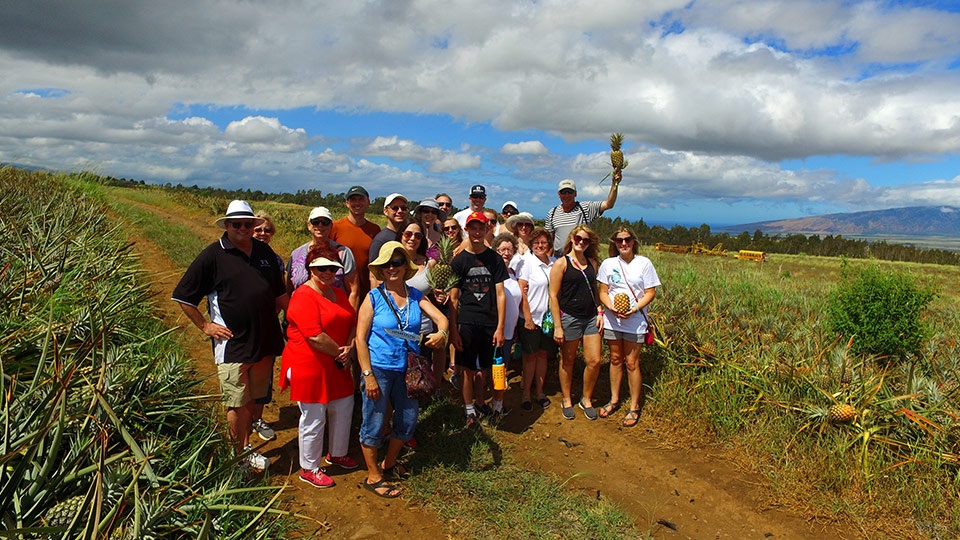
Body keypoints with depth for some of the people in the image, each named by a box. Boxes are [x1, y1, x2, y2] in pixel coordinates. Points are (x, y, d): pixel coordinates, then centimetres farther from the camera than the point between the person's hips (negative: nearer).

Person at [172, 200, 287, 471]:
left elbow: (279, 292, 21)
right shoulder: (213, 255, -7)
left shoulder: (264, 252, 8)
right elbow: (183, 296, -4)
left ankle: (247, 447, 30)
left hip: (263, 342, 5)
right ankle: (242, 454, 19)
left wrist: (271, 316, 11)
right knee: (236, 403, 4)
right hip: (231, 344, -5)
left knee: (251, 398, 16)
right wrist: (205, 326, -5)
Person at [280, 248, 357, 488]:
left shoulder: (338, 293, 9)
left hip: (337, 366, 9)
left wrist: (350, 347, -10)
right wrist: (340, 353, -14)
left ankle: (337, 454, 42)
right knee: (313, 420, 4)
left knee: (344, 409, 19)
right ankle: (309, 469, 23)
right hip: (310, 367, -8)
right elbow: (315, 337, -25)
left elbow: (353, 322, 8)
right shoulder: (303, 297, -19)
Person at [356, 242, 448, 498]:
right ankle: (373, 477, 26)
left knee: (407, 421, 17)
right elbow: (360, 338, -10)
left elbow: (440, 316, -5)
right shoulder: (373, 297, -9)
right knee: (374, 424, 6)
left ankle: (388, 464, 41)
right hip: (379, 369, -5)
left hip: (407, 371, 5)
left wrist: (441, 333, -29)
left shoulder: (415, 296, 2)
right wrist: (368, 375, -14)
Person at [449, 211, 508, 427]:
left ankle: (497, 407, 25)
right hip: (467, 322, 0)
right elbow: (453, 298, 3)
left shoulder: (495, 259, 4)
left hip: (491, 323, 0)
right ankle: (470, 411, 19)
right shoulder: (459, 260, 3)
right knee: (469, 370, 5)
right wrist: (453, 330, -3)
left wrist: (500, 327, -5)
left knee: (483, 369, 6)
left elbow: (500, 294, 2)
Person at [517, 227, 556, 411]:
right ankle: (526, 394, 18)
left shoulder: (554, 263, 3)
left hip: (548, 317, 4)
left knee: (542, 354, 13)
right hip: (530, 317, -4)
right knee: (530, 356, 5)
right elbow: (521, 292, -12)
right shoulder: (527, 262, -10)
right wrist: (527, 317, -14)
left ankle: (539, 391, 26)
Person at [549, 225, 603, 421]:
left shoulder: (592, 263, 10)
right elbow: (553, 296, -8)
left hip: (591, 318, 5)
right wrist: (557, 326, -12)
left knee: (594, 361, 2)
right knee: (567, 361, 9)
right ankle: (567, 401, 26)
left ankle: (586, 400, 23)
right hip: (569, 318, -4)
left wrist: (600, 312, 6)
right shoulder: (561, 263, -6)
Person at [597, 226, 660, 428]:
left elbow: (650, 292, -4)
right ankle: (614, 400, 28)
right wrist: (611, 307, -16)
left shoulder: (644, 263, -4)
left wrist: (634, 309, -18)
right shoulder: (608, 264, 2)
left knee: (632, 363, 1)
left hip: (635, 321, -2)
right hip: (612, 319, 3)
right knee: (615, 360, 13)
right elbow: (603, 292, 4)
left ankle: (634, 407, 14)